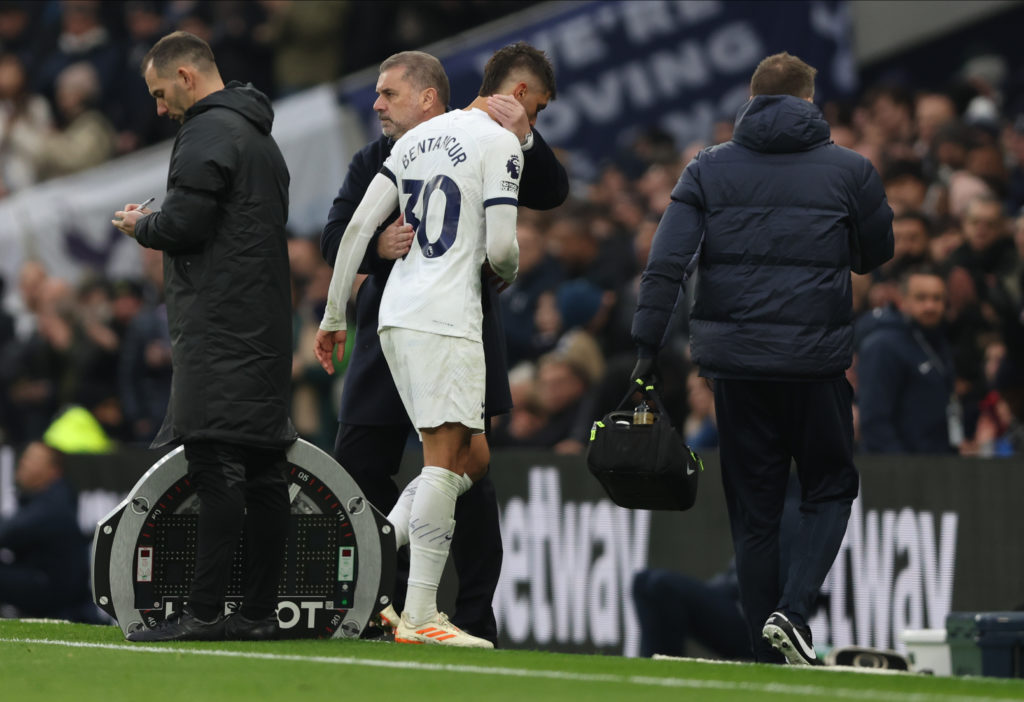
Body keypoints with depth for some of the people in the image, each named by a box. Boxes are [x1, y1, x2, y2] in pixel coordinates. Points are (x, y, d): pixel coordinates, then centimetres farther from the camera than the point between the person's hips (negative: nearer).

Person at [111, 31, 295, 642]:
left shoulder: (209, 131, -8)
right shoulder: (261, 137, 24)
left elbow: (185, 223, -16)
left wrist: (140, 225, 3)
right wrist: (156, 224, 20)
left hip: (219, 327, -10)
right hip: (267, 325, 10)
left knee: (218, 467, -13)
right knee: (263, 471, 7)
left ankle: (205, 613, -17)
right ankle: (260, 611, 7)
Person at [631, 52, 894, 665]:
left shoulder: (710, 169, 4)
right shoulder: (850, 170, 1)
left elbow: (666, 263, -6)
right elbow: (878, 255, 14)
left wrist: (648, 347, -5)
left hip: (735, 361, 2)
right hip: (816, 361, -2)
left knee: (753, 510, 9)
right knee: (830, 490, 13)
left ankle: (769, 659, 8)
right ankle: (792, 610, -11)